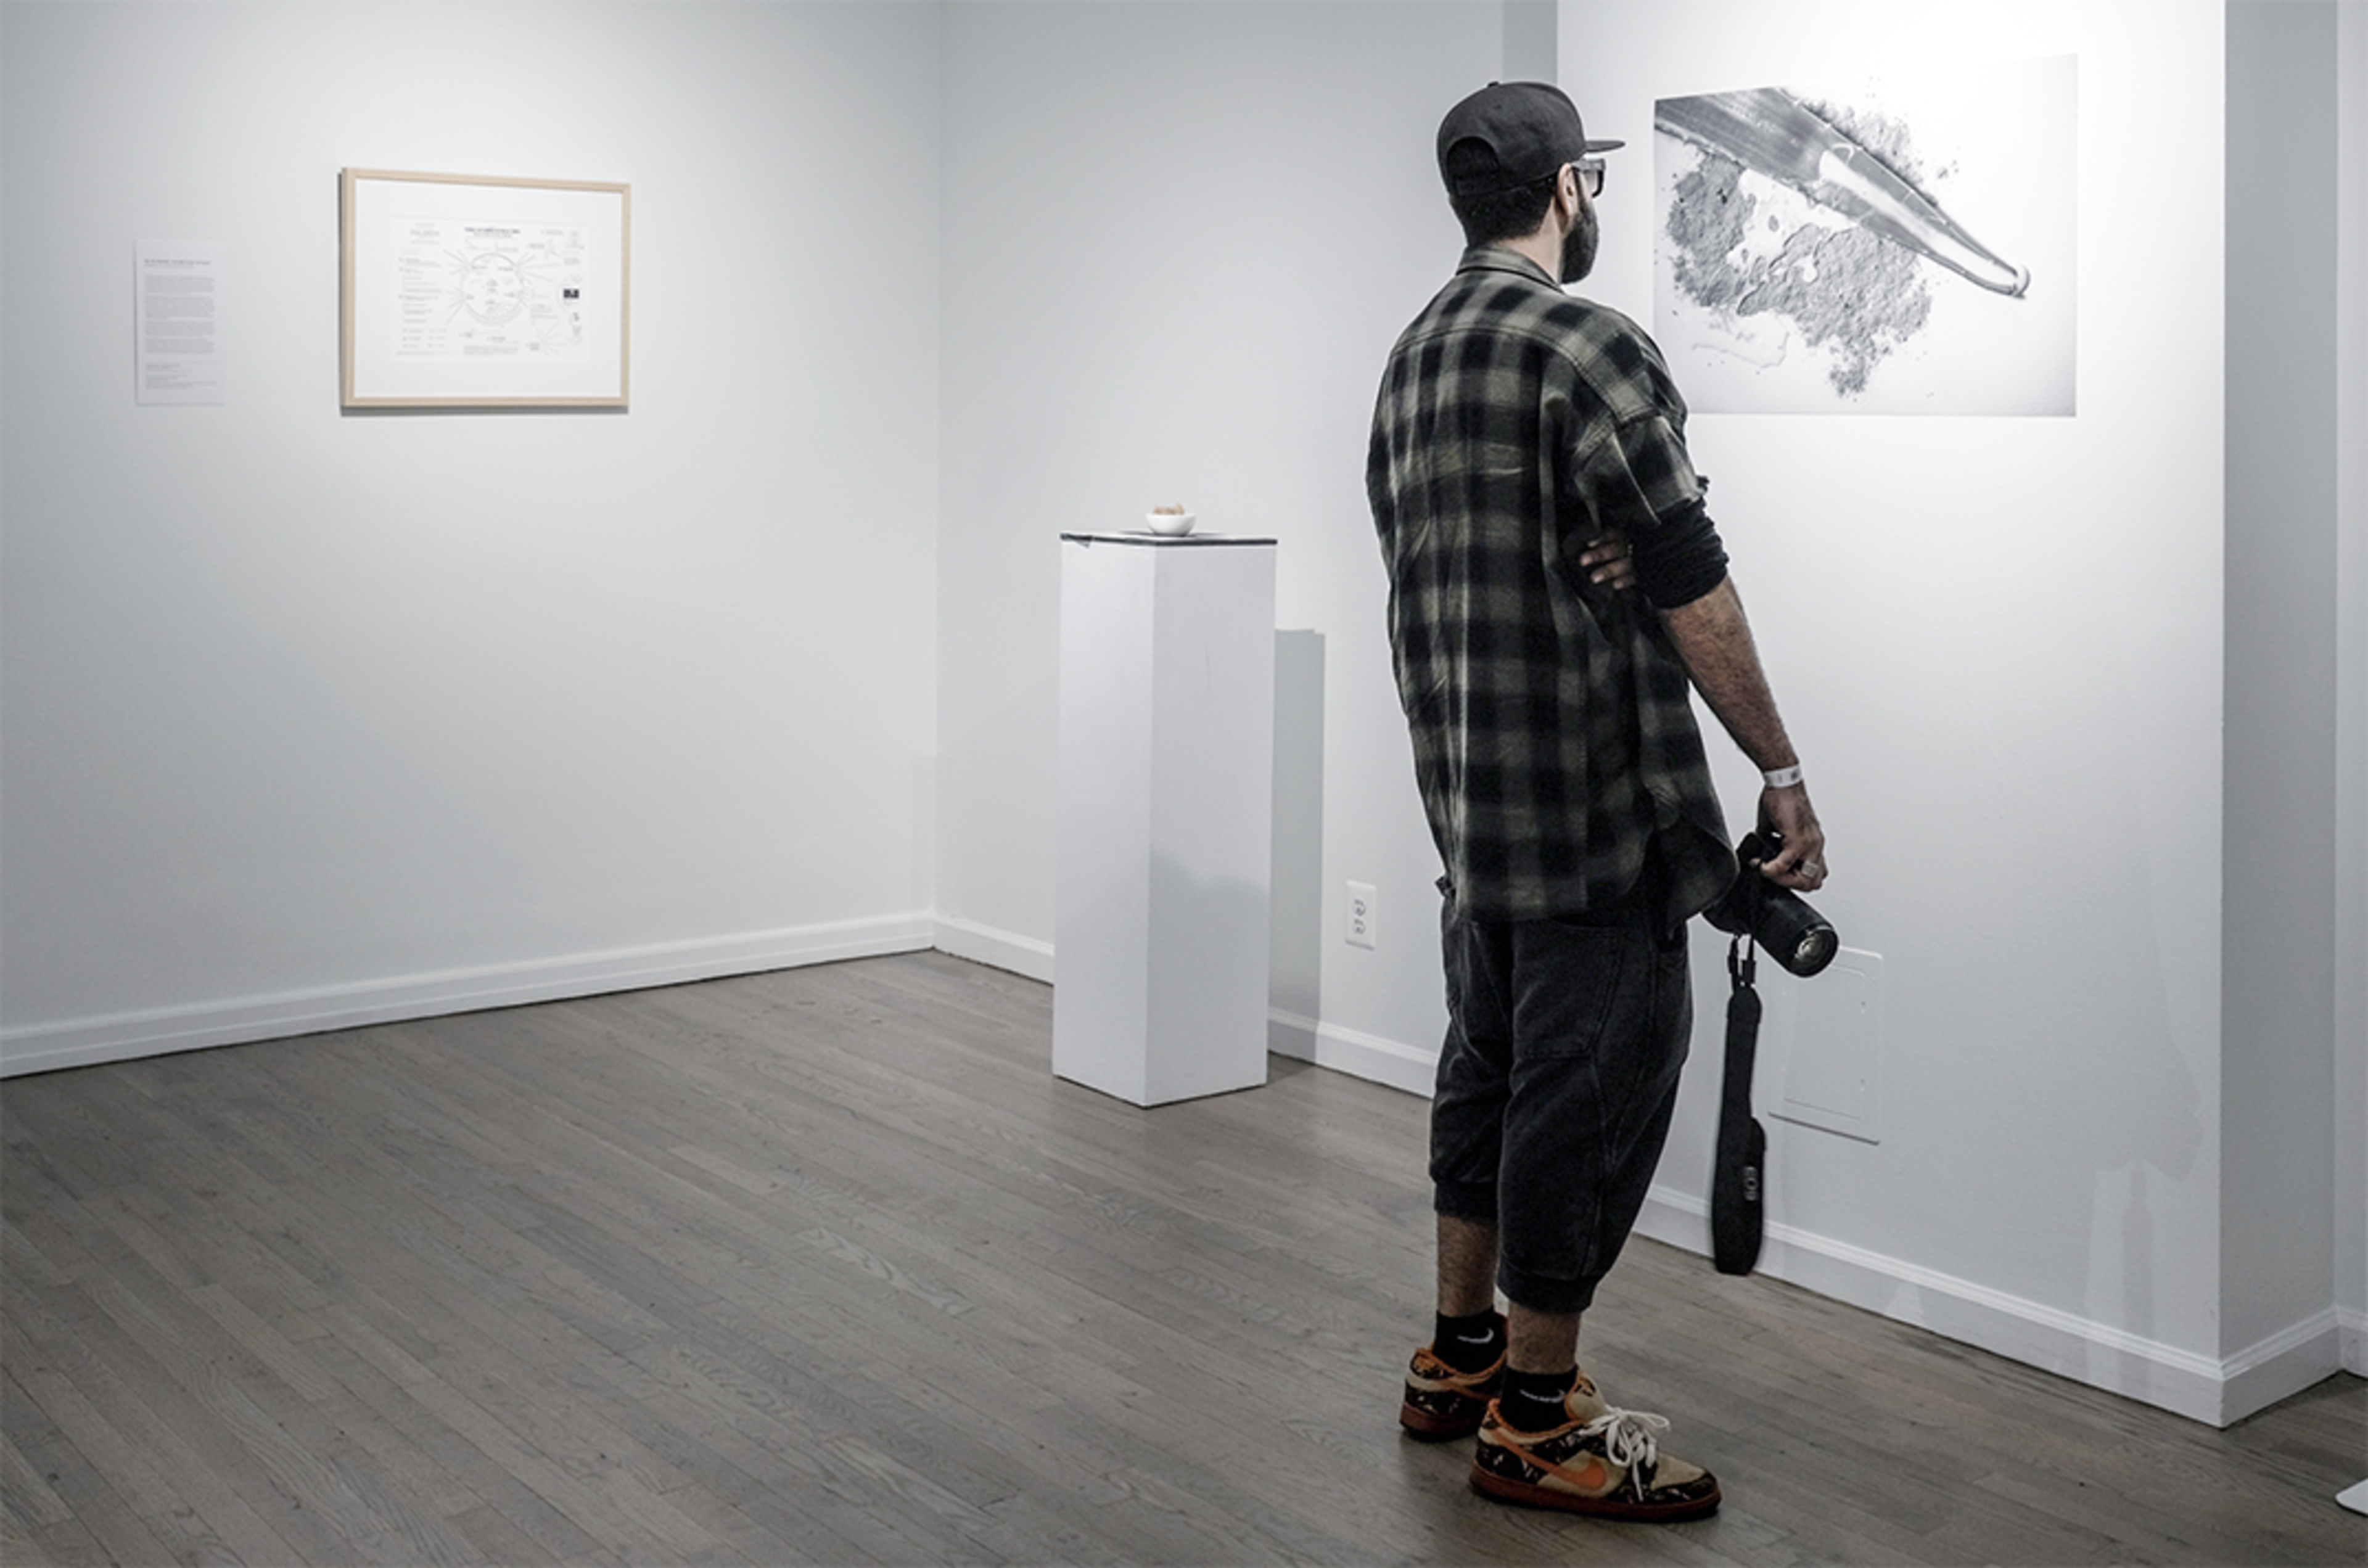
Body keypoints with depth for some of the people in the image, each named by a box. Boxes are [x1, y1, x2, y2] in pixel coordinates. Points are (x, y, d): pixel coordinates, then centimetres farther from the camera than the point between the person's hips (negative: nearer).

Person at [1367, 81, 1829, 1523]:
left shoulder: (1412, 359, 13)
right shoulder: (1594, 352, -14)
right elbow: (1693, 592, -16)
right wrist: (1783, 772, -9)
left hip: (1467, 798, 9)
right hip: (1594, 805, -9)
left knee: (1492, 1063, 18)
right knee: (1591, 1088, 0)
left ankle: (1460, 1359, 29)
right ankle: (1538, 1419, 10)